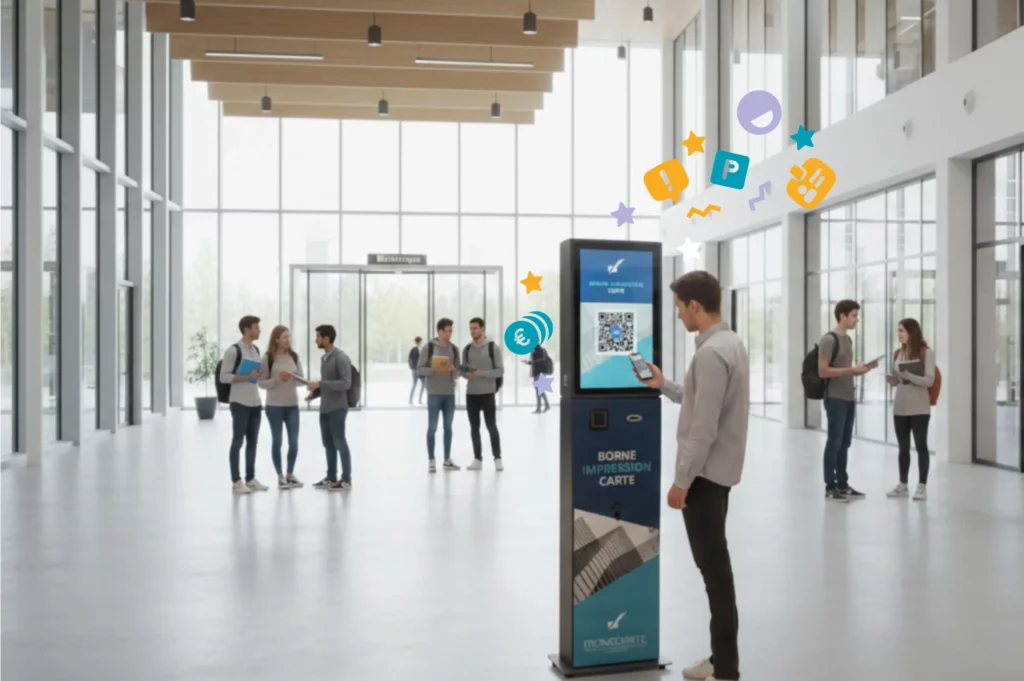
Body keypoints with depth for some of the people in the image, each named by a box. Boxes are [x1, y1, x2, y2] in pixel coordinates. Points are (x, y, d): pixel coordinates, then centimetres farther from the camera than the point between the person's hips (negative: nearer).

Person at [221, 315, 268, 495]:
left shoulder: (256, 350, 14)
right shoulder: (233, 350, -10)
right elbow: (224, 377, -12)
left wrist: (259, 375, 3)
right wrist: (247, 377, -19)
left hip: (255, 403, 7)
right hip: (240, 403, -7)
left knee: (252, 442, 10)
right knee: (238, 441, -1)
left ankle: (251, 479, 18)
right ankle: (236, 481, 5)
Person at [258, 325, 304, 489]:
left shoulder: (294, 356, 4)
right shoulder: (268, 358, -7)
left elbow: (302, 378, 7)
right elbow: (262, 383, -7)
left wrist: (294, 378, -14)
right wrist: (277, 379, -22)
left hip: (292, 405, 4)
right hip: (274, 406, -4)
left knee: (294, 441, 5)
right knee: (277, 441, 5)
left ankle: (290, 474, 21)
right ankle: (280, 476, 16)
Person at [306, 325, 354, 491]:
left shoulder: (341, 357, -13)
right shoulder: (324, 358, 13)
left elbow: (346, 383, -20)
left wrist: (320, 384, -23)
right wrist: (314, 393, 5)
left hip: (337, 408, -8)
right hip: (325, 407, 8)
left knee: (339, 442, -2)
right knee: (328, 443, 12)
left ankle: (346, 480, 7)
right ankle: (331, 477, 22)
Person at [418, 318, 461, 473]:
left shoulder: (453, 349, 7)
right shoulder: (429, 347, -5)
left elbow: (457, 373, 10)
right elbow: (420, 369, -5)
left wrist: (453, 370, -12)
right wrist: (435, 370, -20)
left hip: (450, 394, 4)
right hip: (434, 393, -4)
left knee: (448, 427, 9)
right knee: (432, 428, -1)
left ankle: (447, 460, 17)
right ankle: (431, 461, 6)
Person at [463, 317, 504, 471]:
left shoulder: (493, 348, -4)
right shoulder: (467, 349, 9)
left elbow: (500, 371, -7)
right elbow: (463, 370, 14)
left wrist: (482, 373, -19)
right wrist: (467, 374, -10)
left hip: (488, 394, -4)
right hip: (471, 394, 4)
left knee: (491, 426, -3)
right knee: (474, 427, 6)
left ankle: (497, 458, 7)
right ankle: (478, 459, 13)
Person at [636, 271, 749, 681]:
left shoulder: (710, 354, -22)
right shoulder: (729, 343, 11)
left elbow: (703, 428, -24)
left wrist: (681, 480, -18)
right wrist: (664, 386, 20)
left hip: (704, 474, -10)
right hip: (719, 470, 10)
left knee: (714, 569, -4)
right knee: (715, 566, 16)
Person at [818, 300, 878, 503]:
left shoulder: (848, 339, 15)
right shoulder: (829, 339, -12)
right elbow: (823, 371, -18)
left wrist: (865, 368, 6)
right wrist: (852, 369, -17)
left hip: (849, 398, 8)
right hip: (835, 399, -8)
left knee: (844, 444, 11)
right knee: (834, 443, -3)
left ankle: (843, 485, 18)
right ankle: (830, 488, 3)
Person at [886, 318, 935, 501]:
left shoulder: (926, 352, -7)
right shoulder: (898, 353, 10)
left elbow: (929, 380, -12)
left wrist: (909, 376, -25)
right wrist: (890, 379, -7)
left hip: (919, 408, -6)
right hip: (900, 407, 6)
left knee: (921, 446, 0)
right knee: (903, 447, 11)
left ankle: (922, 486, 5)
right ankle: (903, 485, 18)